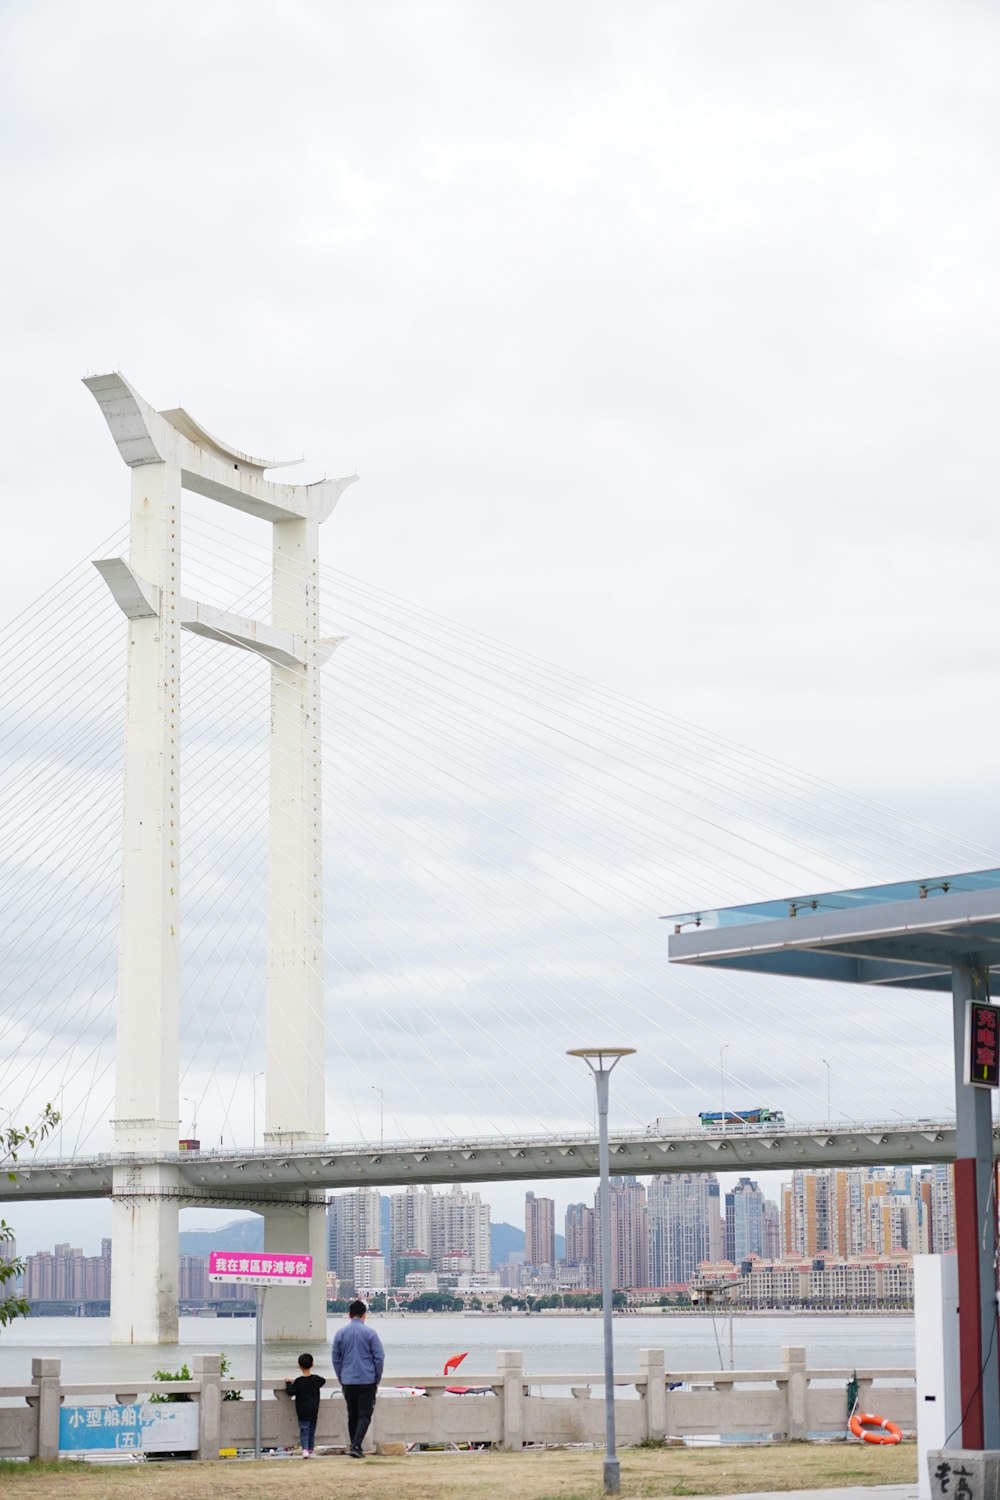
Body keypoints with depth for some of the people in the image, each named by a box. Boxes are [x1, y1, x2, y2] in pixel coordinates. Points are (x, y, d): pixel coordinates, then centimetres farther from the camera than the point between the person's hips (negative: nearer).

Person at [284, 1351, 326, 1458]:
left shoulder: (298, 1381, -12)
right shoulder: (316, 1379, 1)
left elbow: (290, 1392, -11)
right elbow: (323, 1381, 23)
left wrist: (288, 1383, 6)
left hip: (303, 1412, -4)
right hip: (314, 1411, 4)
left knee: (304, 1430, -4)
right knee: (312, 1431, 14)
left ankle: (305, 1449, -19)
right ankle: (311, 1450, 19)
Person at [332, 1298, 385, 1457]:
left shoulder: (340, 1333, 4)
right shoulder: (369, 1333, -5)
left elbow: (336, 1359, 10)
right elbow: (379, 1357, -4)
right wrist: (377, 1380, 7)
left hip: (348, 1382, 3)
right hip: (367, 1381, -3)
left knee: (352, 1415, 14)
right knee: (364, 1415, -3)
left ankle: (354, 1446, 16)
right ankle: (356, 1445, -19)